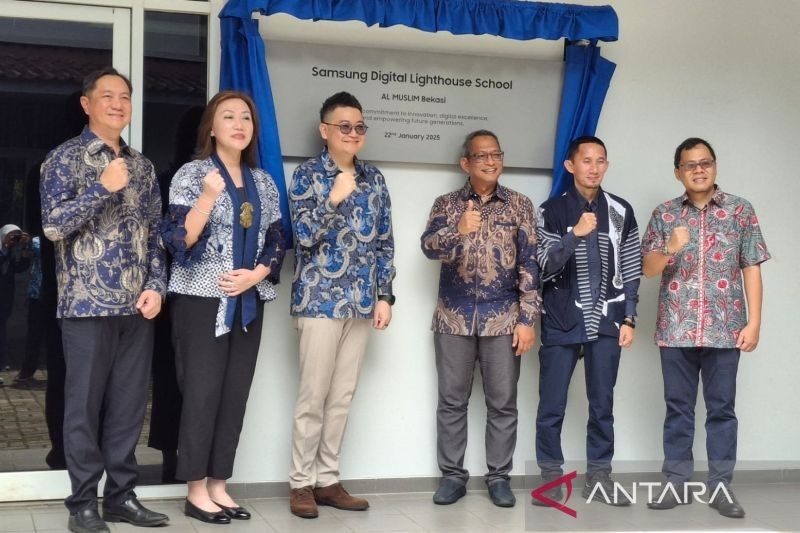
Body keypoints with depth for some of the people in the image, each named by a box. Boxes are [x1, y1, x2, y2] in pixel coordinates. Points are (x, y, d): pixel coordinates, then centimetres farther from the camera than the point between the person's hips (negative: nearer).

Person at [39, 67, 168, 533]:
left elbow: (155, 232, 13)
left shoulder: (142, 165, 14)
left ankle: (121, 495, 17)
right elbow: (53, 225, -11)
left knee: (130, 404, 8)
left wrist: (156, 286, 1)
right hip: (88, 303, -5)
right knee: (85, 405, 2)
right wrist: (104, 188, -16)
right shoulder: (66, 158, -1)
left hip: (137, 306, 5)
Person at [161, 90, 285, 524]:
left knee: (235, 394, 6)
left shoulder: (263, 182, 12)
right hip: (203, 298, -5)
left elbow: (277, 241, 12)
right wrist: (208, 196, -23)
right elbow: (178, 240, -12)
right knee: (203, 392, -4)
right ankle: (196, 490, 5)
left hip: (248, 302, 5)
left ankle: (218, 484, 15)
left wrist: (257, 274, -5)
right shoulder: (192, 174, -3)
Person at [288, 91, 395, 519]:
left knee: (342, 397, 9)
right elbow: (304, 236, -12)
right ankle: (301, 482, 8)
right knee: (313, 396, -2)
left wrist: (384, 295, 6)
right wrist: (334, 198, -22)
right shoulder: (307, 175, -2)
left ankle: (327, 479, 17)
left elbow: (384, 242, 12)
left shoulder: (374, 179, 11)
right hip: (320, 300, -5)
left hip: (361, 302, 5)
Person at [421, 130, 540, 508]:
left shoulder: (519, 205, 4)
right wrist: (459, 231, -33)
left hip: (503, 318, 0)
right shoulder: (446, 204, 5)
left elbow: (530, 264, 0)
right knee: (452, 401, 6)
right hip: (454, 318, 1)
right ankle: (453, 475, 16)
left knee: (502, 403, 4)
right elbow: (429, 247, -12)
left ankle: (499, 477, 15)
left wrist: (528, 319, -7)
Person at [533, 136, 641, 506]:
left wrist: (629, 319, 2)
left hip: (606, 321, 2)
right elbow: (546, 267, -8)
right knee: (552, 406, 1)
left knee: (602, 404, 7)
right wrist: (575, 235, -22)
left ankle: (598, 476, 16)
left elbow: (631, 269, 8)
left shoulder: (621, 212, 6)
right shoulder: (553, 210, 0)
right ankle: (551, 476, 12)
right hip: (562, 322, -2)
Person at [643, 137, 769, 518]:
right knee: (678, 408, 7)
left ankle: (721, 486, 12)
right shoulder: (664, 214, 5)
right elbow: (649, 270, 2)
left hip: (724, 328, -1)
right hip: (676, 328, 1)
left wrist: (753, 322, -5)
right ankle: (676, 484, 14)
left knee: (722, 408, 5)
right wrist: (670, 248, -19)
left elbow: (751, 268, 1)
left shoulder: (740, 211, 3)